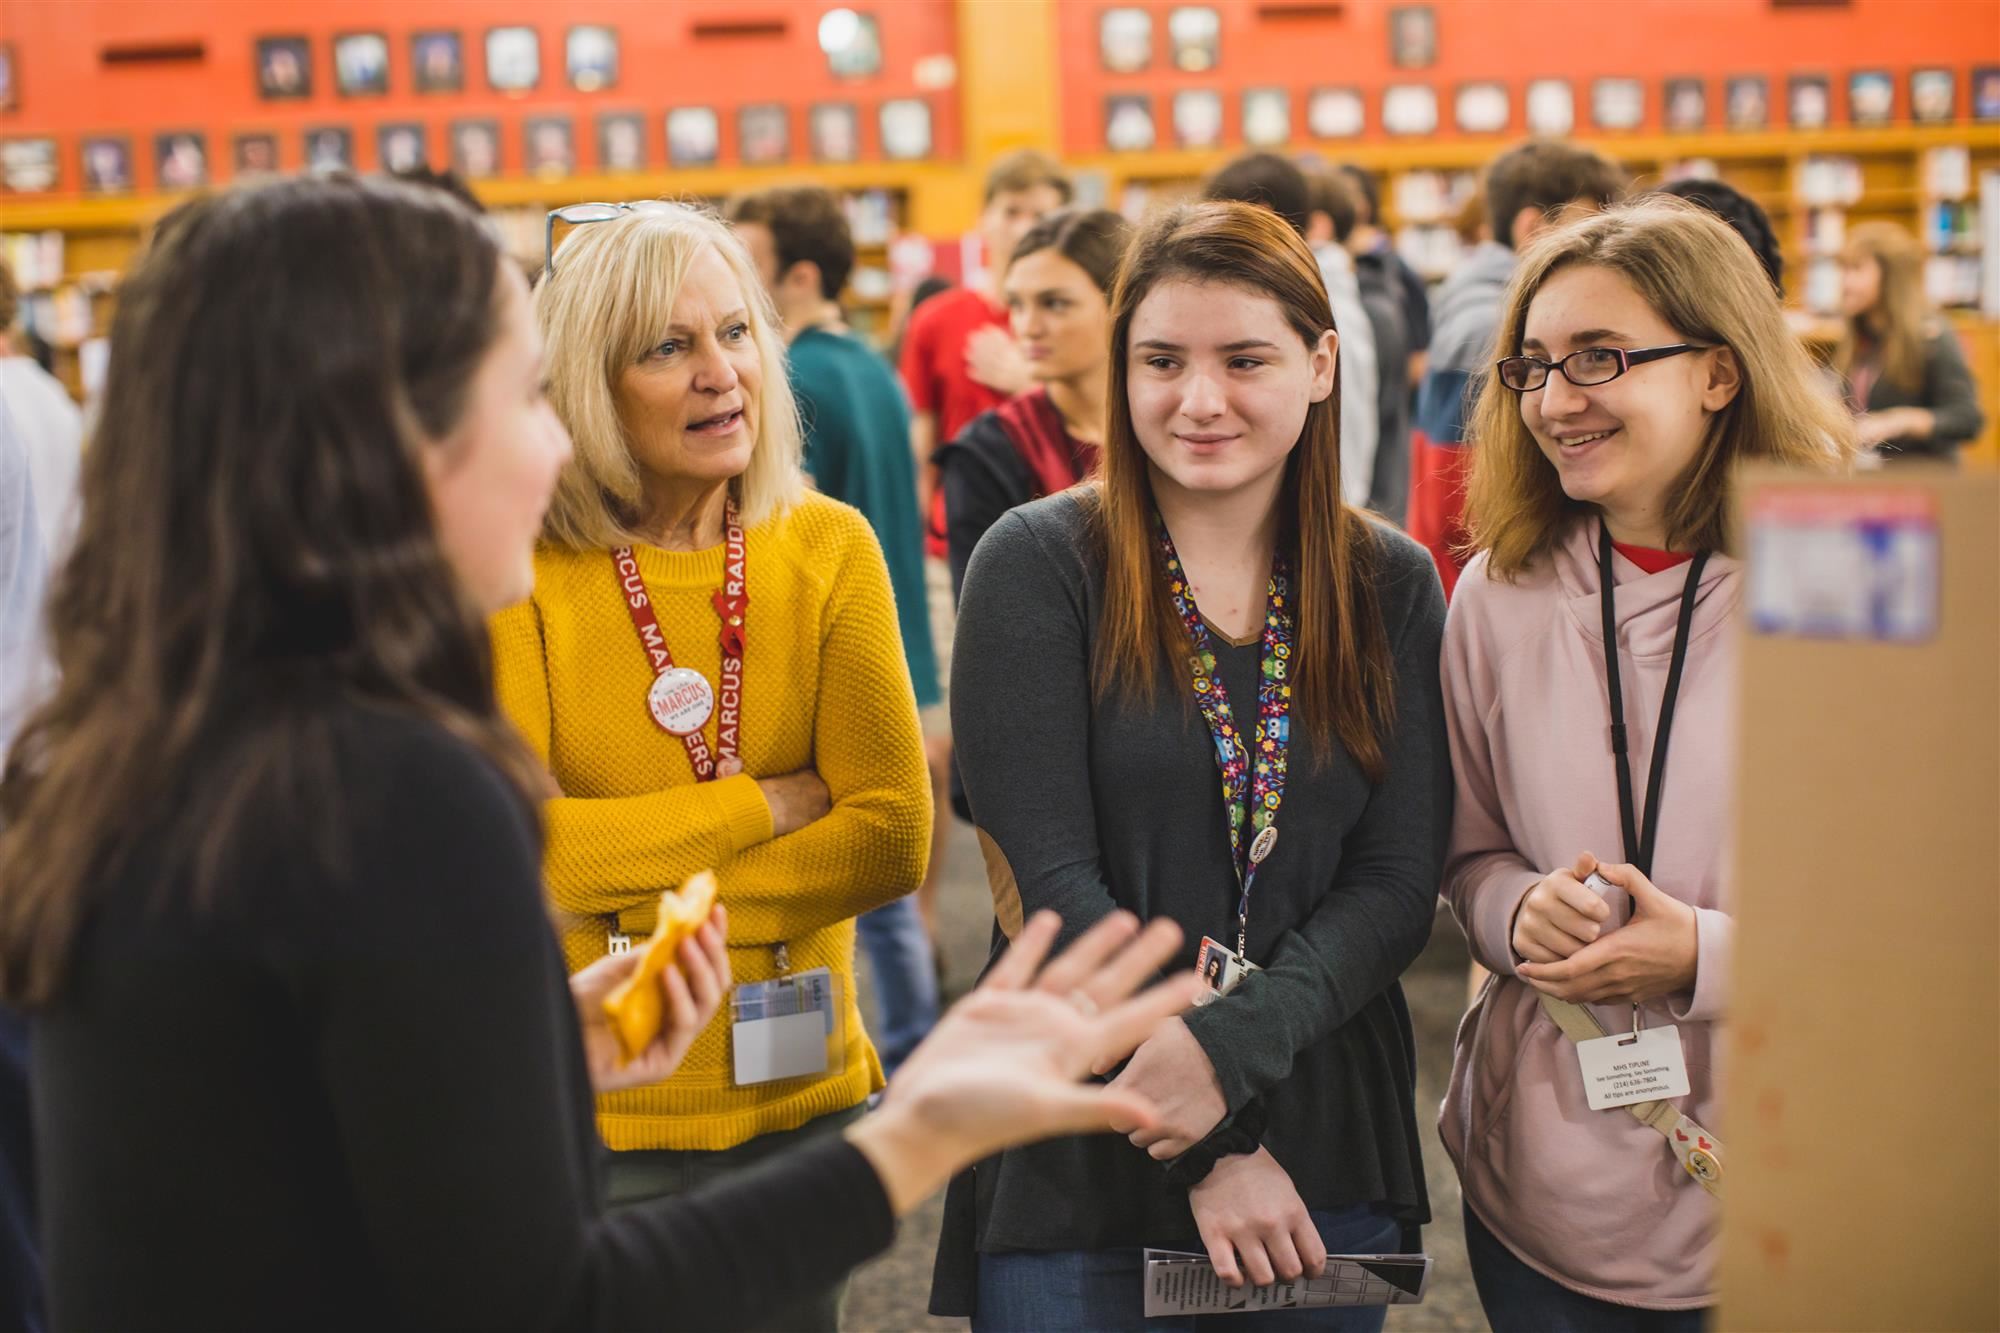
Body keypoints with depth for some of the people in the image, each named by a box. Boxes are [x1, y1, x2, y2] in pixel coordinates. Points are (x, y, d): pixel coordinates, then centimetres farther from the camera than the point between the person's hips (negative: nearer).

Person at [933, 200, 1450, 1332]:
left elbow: (1398, 886, -3)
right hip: (1079, 1165, -2)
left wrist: (1231, 1046, -20)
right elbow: (1054, 884, -12)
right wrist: (1211, 1150, -15)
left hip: (1326, 1155, 3)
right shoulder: (1038, 566, -6)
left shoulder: (1393, 586, 2)